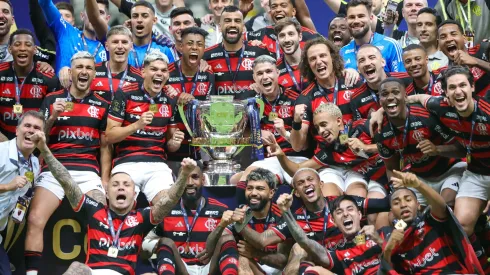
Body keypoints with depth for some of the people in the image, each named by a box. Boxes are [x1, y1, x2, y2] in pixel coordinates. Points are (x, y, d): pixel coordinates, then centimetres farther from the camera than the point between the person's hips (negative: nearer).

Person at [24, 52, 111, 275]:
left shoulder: (102, 105, 13)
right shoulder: (52, 100, 12)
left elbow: (104, 147, 13)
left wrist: (105, 180, 2)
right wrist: (52, 117, -4)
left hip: (88, 172, 0)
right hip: (53, 170, 0)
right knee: (35, 220, -19)